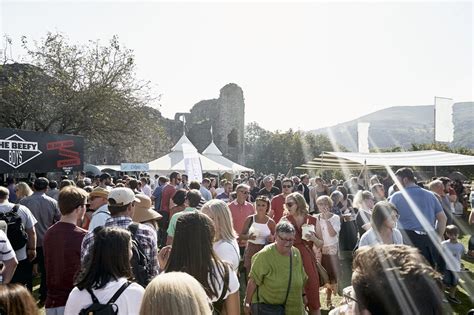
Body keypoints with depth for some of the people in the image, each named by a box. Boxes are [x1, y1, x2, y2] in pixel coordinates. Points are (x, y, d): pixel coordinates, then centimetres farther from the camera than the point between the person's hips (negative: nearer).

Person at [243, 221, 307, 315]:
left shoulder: (296, 253, -3)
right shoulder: (265, 255, -22)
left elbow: (302, 278, 11)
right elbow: (253, 280, -17)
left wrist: (303, 295, 18)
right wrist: (247, 303, -12)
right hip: (265, 306, -5)